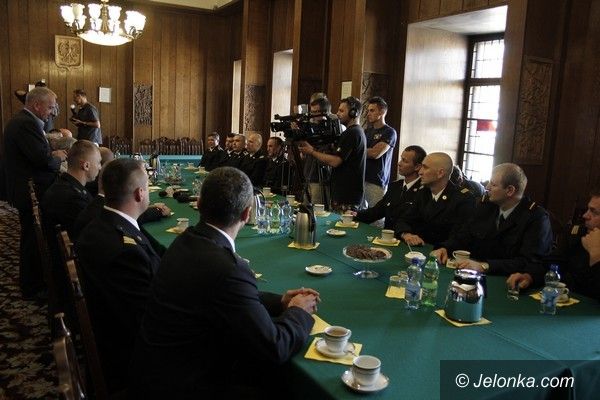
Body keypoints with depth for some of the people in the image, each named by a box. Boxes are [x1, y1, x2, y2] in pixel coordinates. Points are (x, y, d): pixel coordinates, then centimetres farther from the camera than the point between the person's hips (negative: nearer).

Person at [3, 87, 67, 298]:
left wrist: (52, 154, 2)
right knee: (34, 239, 1)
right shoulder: (27, 124, -21)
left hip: (25, 190, 11)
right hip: (32, 193, -11)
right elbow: (44, 160, -26)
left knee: (31, 237, 21)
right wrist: (58, 158, -7)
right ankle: (32, 287, 14)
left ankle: (30, 281, 36)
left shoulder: (18, 120, 12)